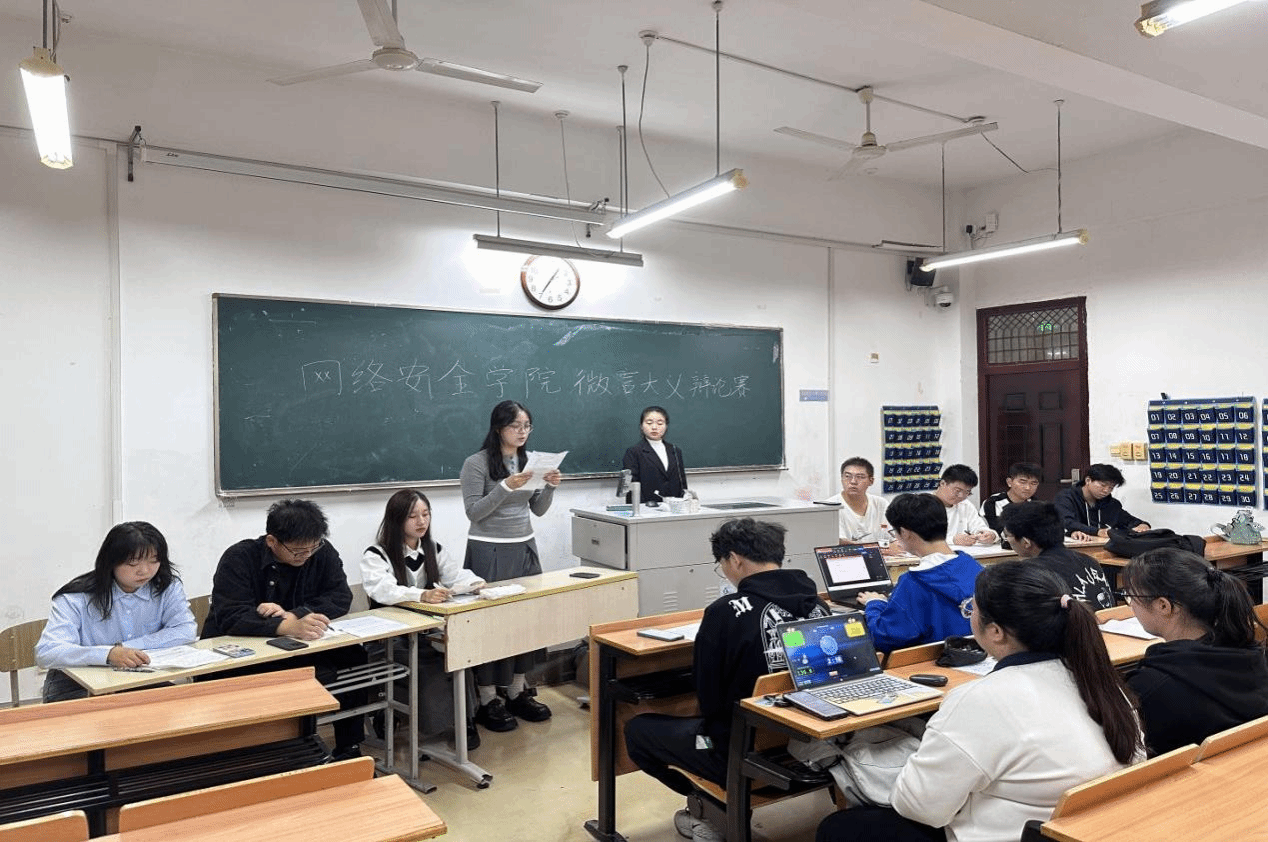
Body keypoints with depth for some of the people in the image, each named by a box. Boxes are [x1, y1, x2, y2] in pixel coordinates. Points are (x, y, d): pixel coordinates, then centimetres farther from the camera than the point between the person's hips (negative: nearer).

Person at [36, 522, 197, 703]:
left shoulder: (167, 587, 1)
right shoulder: (77, 599, -9)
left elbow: (186, 631, -8)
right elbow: (45, 654, -21)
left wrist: (125, 647, -17)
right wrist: (109, 654, -38)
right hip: (78, 690, -3)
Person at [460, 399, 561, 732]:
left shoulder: (529, 460, 7)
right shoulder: (477, 463, -9)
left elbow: (538, 510, 11)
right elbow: (473, 513, -13)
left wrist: (550, 487, -8)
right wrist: (505, 487, -23)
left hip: (524, 548, 6)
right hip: (489, 552, -6)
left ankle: (518, 693, 21)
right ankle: (487, 702, 10)